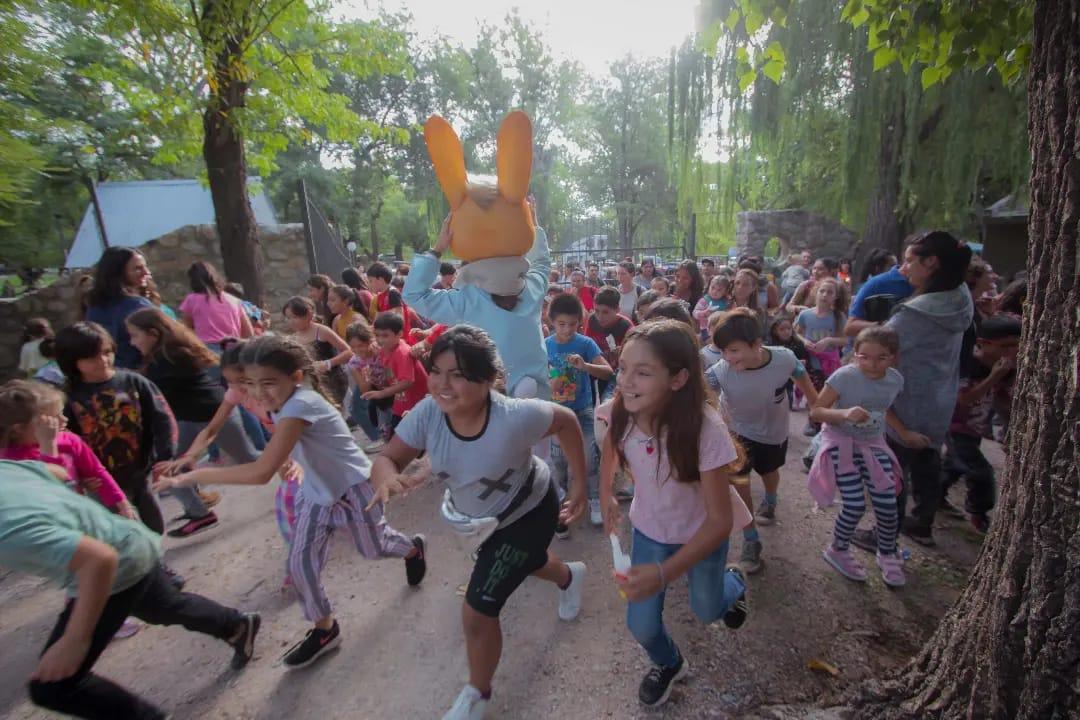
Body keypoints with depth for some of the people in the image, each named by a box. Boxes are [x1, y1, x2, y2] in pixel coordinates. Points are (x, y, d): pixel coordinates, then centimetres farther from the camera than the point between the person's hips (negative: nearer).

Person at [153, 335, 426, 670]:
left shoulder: (299, 405, -37)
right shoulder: (282, 401, -8)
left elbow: (262, 472, -43)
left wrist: (193, 476, -36)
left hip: (353, 489, -7)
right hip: (317, 493, 7)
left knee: (373, 548, 16)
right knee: (300, 564, 5)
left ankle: (414, 548, 51)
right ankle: (325, 629, 29)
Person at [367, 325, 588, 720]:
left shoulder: (515, 417, -39)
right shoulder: (427, 413, -27)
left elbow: (566, 421, -21)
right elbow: (386, 458, -21)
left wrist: (579, 484, -14)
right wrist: (388, 477, -45)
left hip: (527, 515, -5)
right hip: (477, 518, 6)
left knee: (477, 613, -3)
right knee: (525, 562, 33)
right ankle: (571, 577, 69)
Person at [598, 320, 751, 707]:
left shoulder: (705, 428, -37)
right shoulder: (620, 414, -25)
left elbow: (720, 521, -30)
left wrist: (663, 574, -38)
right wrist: (606, 495, 2)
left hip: (701, 533, -2)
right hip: (649, 529, 3)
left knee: (706, 611, 22)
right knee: (641, 626, 5)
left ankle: (734, 583, 60)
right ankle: (669, 664, 43)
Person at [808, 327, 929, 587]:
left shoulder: (895, 380, -5)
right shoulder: (844, 377, -23)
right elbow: (815, 411, -21)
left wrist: (905, 433, 11)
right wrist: (844, 413, -37)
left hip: (873, 444, 5)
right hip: (841, 443, -5)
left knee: (887, 504, 2)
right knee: (855, 505, -7)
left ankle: (888, 555, 30)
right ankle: (838, 551, 21)